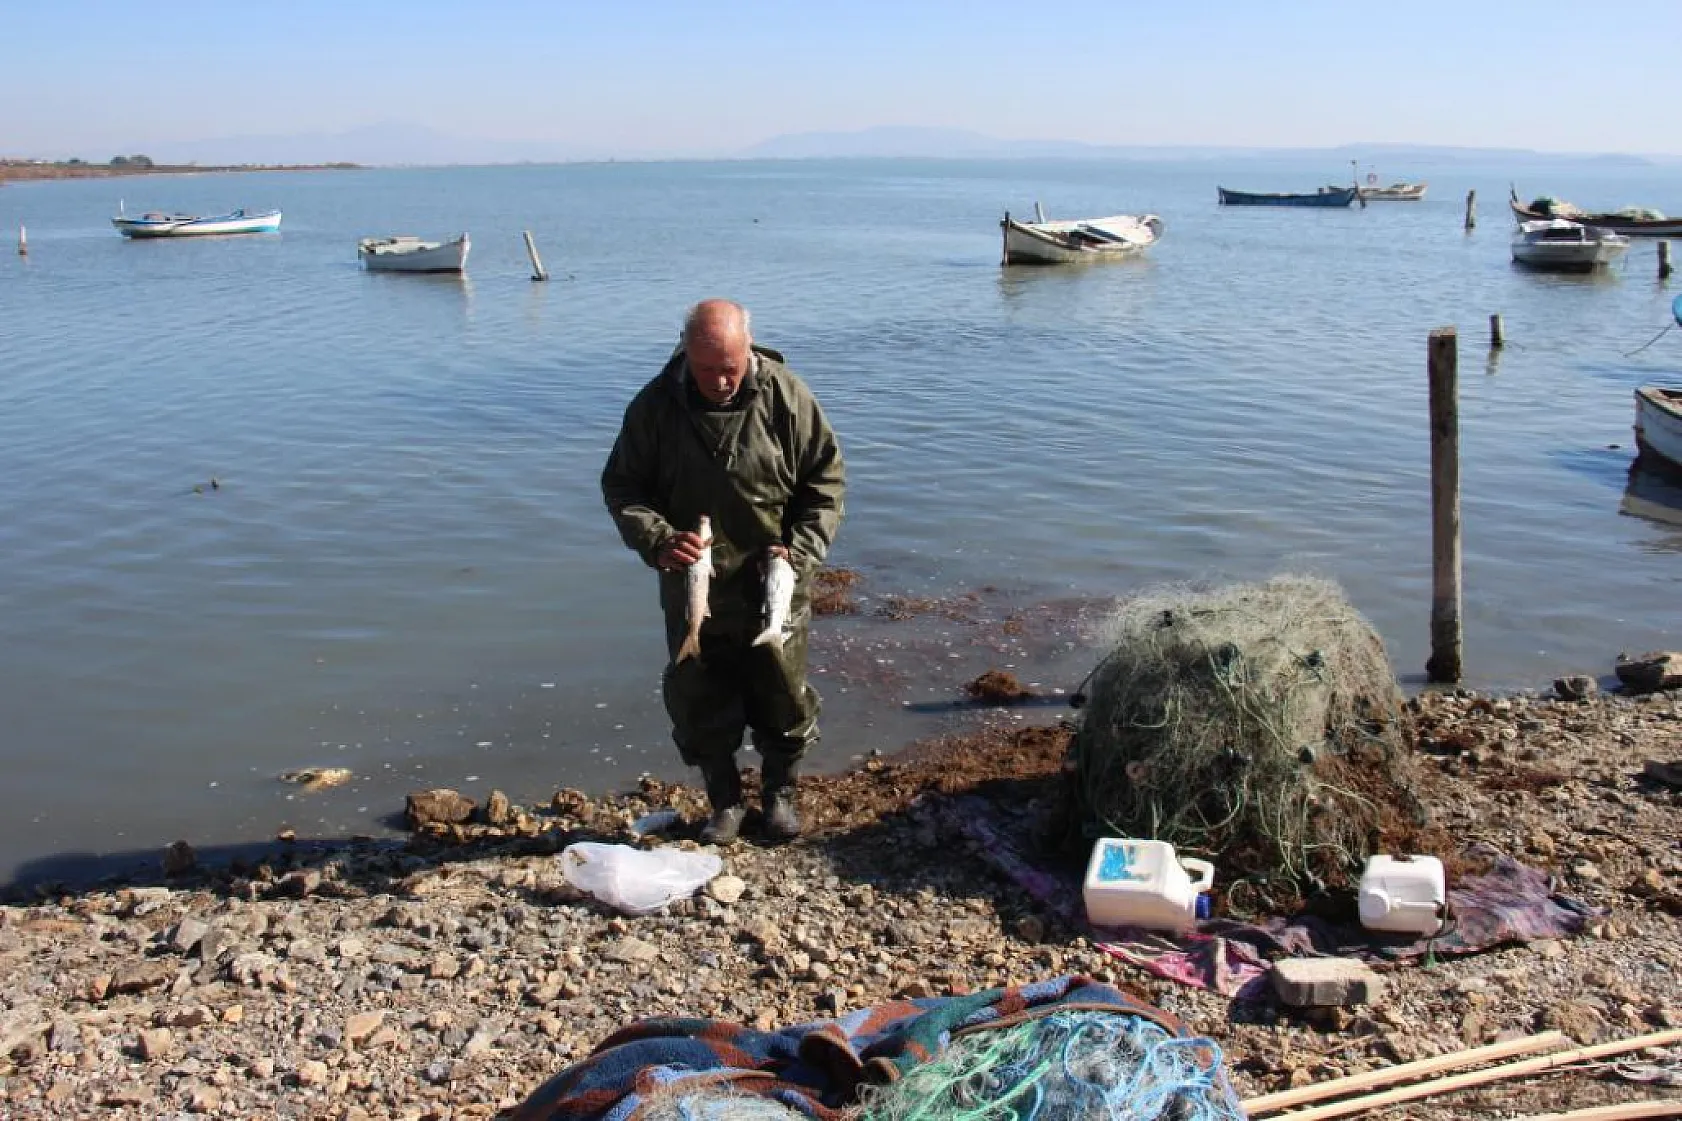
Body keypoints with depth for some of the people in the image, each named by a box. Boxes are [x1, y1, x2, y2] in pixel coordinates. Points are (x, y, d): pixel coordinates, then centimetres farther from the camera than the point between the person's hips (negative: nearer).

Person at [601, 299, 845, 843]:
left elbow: (826, 480, -3)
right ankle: (725, 801, 31)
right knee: (699, 700, 10)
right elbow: (620, 486, -2)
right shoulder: (656, 405, -9)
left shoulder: (786, 396, -11)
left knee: (782, 694, 10)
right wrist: (658, 539, -20)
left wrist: (800, 550, -15)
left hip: (773, 585, -1)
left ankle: (780, 792, 34)